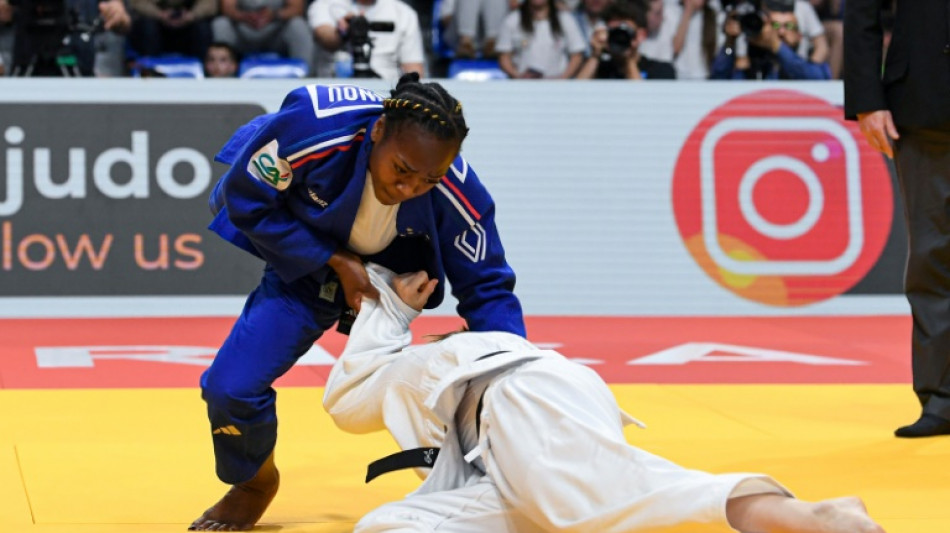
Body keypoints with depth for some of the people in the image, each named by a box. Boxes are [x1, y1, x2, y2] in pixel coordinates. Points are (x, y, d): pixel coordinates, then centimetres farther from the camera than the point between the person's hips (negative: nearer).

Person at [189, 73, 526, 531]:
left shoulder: (459, 196, -32)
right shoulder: (312, 126, -39)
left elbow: (487, 289, -20)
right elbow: (247, 199, -23)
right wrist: (335, 263, -28)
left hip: (384, 274, 2)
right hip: (298, 257, -1)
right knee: (231, 387, -10)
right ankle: (253, 482, 20)